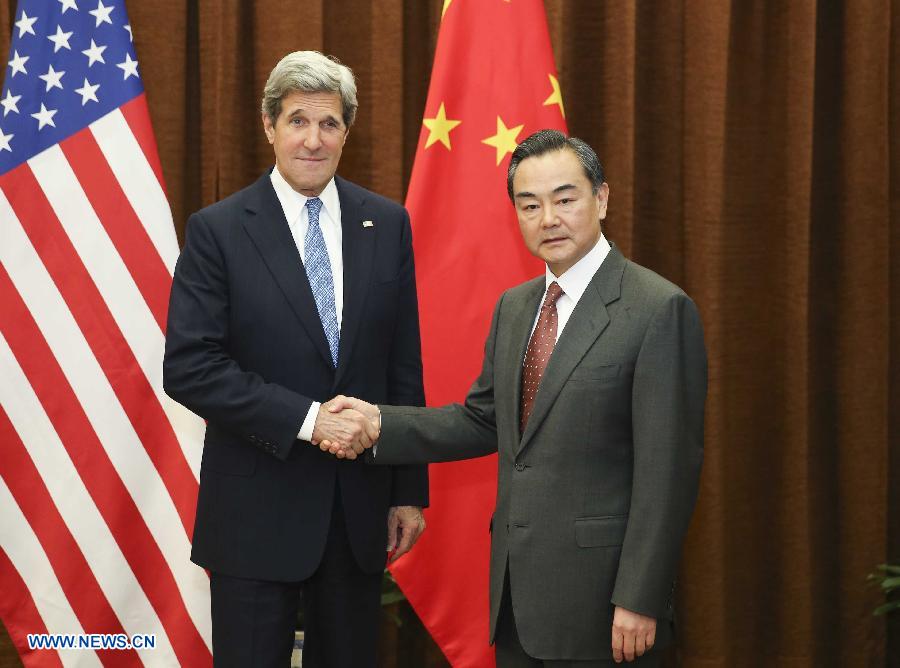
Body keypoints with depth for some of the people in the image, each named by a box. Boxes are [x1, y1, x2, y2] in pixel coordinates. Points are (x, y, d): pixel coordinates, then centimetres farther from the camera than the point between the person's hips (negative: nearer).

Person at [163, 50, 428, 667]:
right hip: (257, 510, -3)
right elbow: (189, 367, -13)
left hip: (361, 506, 3)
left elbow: (404, 366, 7)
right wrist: (306, 419, -19)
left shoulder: (386, 224, 5)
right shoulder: (218, 231, -6)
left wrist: (410, 490, 6)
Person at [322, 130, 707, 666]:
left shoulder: (659, 309, -12)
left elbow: (667, 468, -15)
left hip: (598, 597, -7)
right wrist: (379, 422, 1)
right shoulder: (514, 307, 12)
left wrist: (640, 601, -17)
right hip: (517, 592, 7)